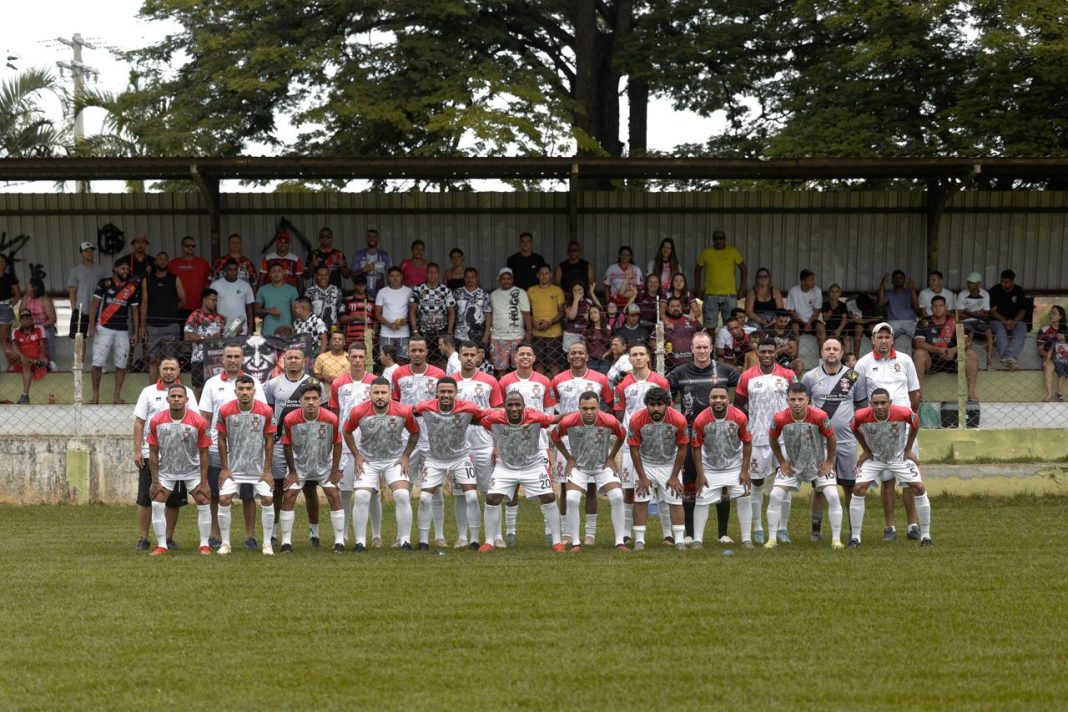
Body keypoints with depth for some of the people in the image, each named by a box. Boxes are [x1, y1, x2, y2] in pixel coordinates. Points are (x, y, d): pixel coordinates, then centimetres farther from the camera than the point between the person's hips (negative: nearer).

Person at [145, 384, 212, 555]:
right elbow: (153, 452, -6)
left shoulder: (198, 422, -17)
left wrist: (203, 481, -11)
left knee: (203, 503, -7)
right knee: (157, 504, -9)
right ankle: (161, 546, 2)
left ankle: (204, 545, 5)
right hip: (166, 469, 1)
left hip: (192, 469, -1)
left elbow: (203, 452, -9)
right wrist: (155, 481, -8)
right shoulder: (157, 421, -15)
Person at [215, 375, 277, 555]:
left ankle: (267, 543, 5)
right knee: (224, 500, -10)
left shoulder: (266, 411, -12)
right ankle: (225, 543, 3)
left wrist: (267, 470, -5)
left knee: (267, 500, -7)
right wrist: (224, 468, -3)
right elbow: (221, 440, -2)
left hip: (259, 465, 0)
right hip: (233, 466, 0)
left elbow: (269, 440, -4)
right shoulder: (225, 411, -12)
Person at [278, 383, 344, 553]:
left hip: (324, 464, 0)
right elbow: (287, 445, -8)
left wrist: (335, 471, -5)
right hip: (299, 464, 0)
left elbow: (337, 444, -8)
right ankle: (286, 542, 2)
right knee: (288, 497, -8)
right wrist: (292, 472, -4)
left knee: (334, 496, -7)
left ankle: (339, 541, 2)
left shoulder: (331, 419, -22)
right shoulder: (290, 420, -23)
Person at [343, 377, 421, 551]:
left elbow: (415, 433, 2)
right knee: (361, 497, -13)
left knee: (403, 496, -14)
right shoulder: (359, 412, -19)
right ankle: (360, 542, -1)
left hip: (395, 459, 0)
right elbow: (346, 432, 1)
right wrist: (357, 455, -3)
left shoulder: (403, 412, -18)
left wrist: (405, 456, -3)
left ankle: (405, 541, -2)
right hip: (367, 460, 0)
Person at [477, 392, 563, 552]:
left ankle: (556, 541, 7)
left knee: (549, 498, -6)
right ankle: (489, 542, 6)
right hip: (505, 466, 1)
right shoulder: (494, 419, -26)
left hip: (533, 465, -1)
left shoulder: (535, 417, -28)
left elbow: (555, 420, -13)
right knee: (492, 498, -8)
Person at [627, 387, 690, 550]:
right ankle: (639, 540, 0)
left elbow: (682, 448, -8)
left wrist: (674, 476, -6)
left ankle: (679, 540, 2)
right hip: (645, 464, 0)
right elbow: (634, 449, -12)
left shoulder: (679, 420, -22)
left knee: (675, 500, -4)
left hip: (669, 464, 0)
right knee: (640, 500, -7)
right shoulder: (636, 420, -23)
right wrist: (642, 477, -10)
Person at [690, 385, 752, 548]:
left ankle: (746, 540, 4)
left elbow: (747, 443, -7)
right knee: (701, 501, -4)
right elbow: (696, 448, -9)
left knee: (744, 499, -5)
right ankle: (697, 540, 6)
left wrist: (745, 471, -8)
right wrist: (700, 474, -9)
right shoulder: (700, 420, -20)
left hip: (735, 466, 0)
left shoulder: (739, 417, -19)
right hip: (710, 468, 0)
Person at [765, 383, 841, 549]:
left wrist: (829, 462, -6)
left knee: (833, 496, -13)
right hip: (792, 464, 1)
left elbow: (831, 437, -9)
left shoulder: (819, 416, -27)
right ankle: (772, 539, 1)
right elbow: (772, 439, -2)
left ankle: (836, 539, -2)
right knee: (775, 496, -10)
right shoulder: (780, 418, -23)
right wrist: (782, 462, -1)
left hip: (819, 464, -1)